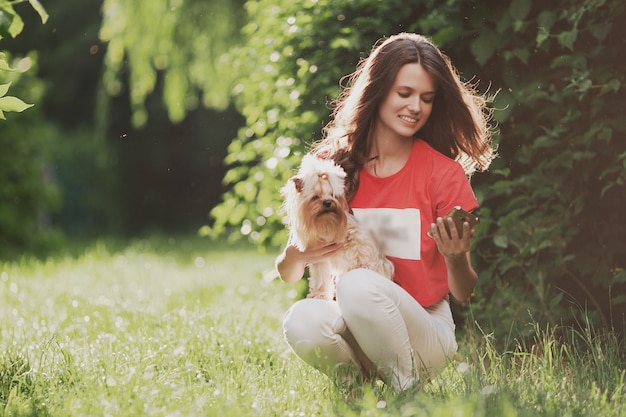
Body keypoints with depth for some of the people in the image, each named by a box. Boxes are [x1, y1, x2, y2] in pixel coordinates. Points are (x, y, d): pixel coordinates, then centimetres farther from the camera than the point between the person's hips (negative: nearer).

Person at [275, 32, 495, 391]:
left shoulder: (445, 174, -3)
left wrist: (455, 259, -23)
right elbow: (287, 276, 5)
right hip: (352, 328, 2)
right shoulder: (331, 163, 2)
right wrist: (297, 256, -18)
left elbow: (464, 293, -1)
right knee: (303, 320, -32)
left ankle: (409, 388, -12)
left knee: (359, 284, -33)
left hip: (425, 332, -2)